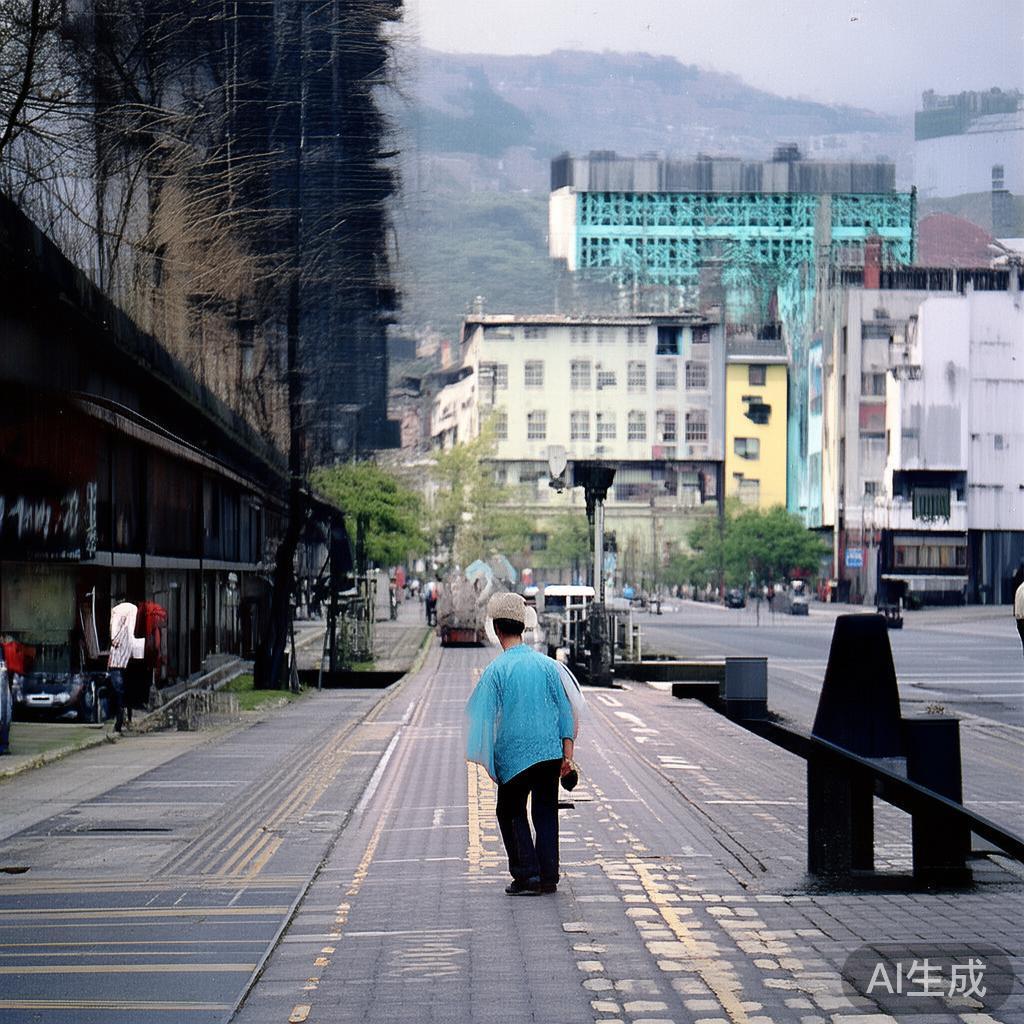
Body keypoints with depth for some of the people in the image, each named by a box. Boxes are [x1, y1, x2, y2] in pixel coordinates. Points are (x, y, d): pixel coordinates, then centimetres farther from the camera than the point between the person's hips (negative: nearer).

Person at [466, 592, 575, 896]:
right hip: (550, 751, 3)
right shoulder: (546, 664, 3)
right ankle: (548, 877, 8)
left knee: (511, 813, 11)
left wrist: (484, 758, 0)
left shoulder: (496, 669, -8)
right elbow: (565, 710, 4)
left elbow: (482, 715, -7)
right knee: (546, 812, 11)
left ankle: (527, 875, 1)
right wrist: (567, 753, 7)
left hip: (514, 755, -3)